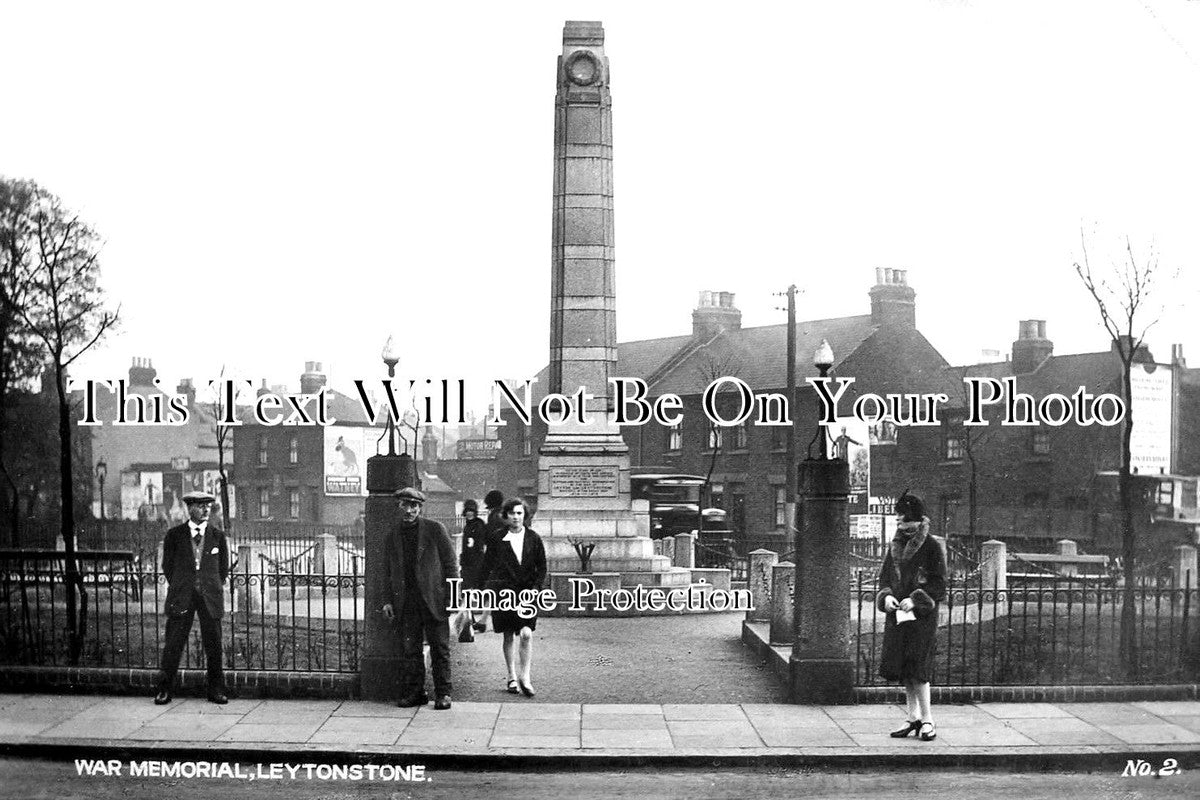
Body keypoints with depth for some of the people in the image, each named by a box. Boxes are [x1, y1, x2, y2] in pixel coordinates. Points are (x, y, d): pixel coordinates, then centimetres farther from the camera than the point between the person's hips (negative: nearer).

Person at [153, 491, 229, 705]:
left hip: (210, 597, 1)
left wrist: (214, 588, 9)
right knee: (173, 644, -1)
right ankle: (164, 690, 6)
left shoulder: (217, 536, 7)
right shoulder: (174, 535, 4)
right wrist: (178, 587, 8)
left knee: (213, 645, 2)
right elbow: (167, 565, 10)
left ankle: (216, 691, 10)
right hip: (181, 597, -1)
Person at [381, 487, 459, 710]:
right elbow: (388, 571, 16)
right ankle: (413, 692, 12)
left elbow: (450, 564, 0)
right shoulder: (392, 535, 11)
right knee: (409, 650, 4)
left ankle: (443, 693, 8)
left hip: (434, 599, -3)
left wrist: (452, 597, -5)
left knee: (440, 648, 1)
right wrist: (388, 600, 8)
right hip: (406, 603, 3)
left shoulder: (435, 529, 0)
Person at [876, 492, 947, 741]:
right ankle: (914, 718, 17)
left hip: (922, 615, -6)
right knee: (903, 669, 8)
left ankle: (927, 720, 1)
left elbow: (939, 583, -8)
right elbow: (885, 576, 16)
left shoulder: (932, 546, -6)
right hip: (897, 614, 6)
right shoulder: (896, 545, 11)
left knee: (917, 669, -9)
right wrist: (886, 596, -3)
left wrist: (915, 599, -19)